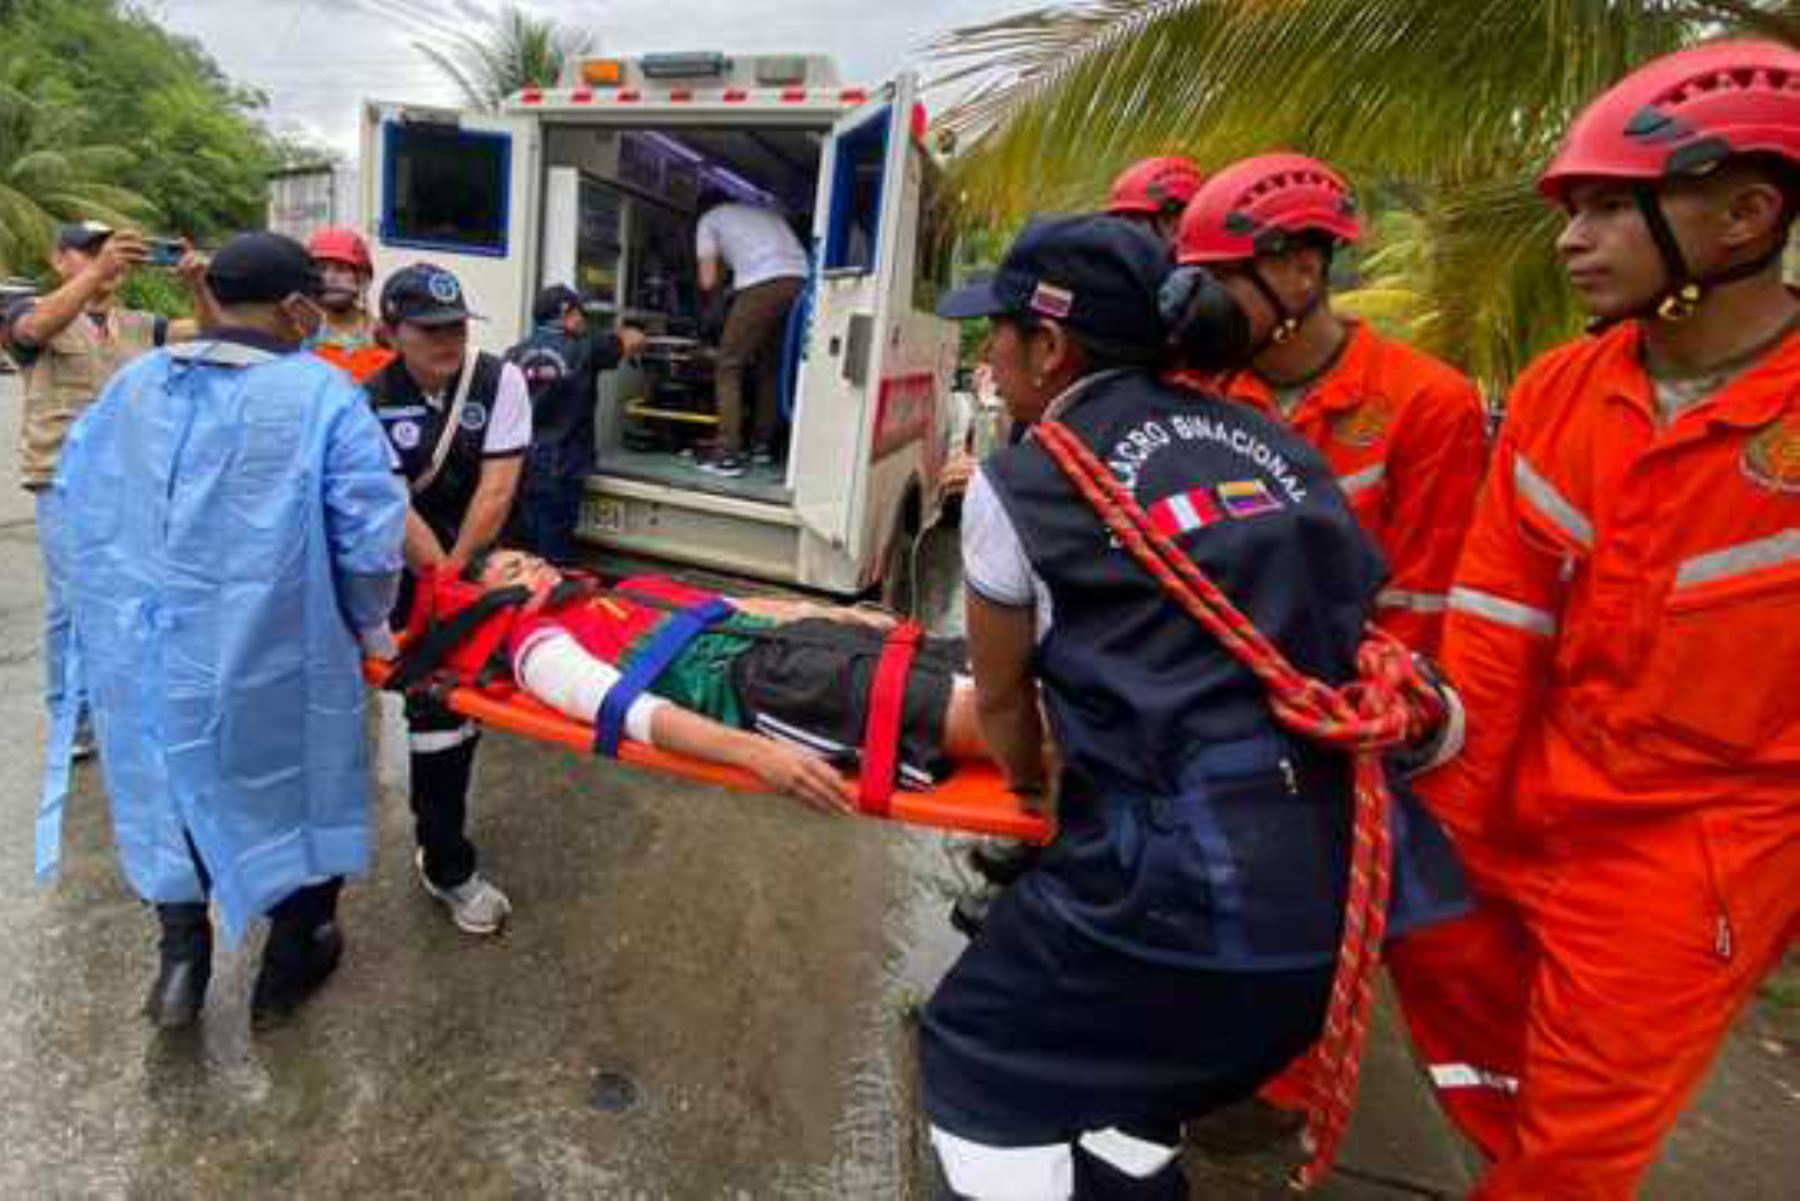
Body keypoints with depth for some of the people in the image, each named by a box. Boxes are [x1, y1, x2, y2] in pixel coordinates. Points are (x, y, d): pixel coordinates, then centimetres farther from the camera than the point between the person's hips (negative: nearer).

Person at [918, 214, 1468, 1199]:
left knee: (980, 1058, 18)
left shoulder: (1021, 482, -5)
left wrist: (1038, 785, 29)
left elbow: (1001, 695, 7)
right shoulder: (1265, 440, 12)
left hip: (1188, 867, -7)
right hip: (1351, 859, 7)